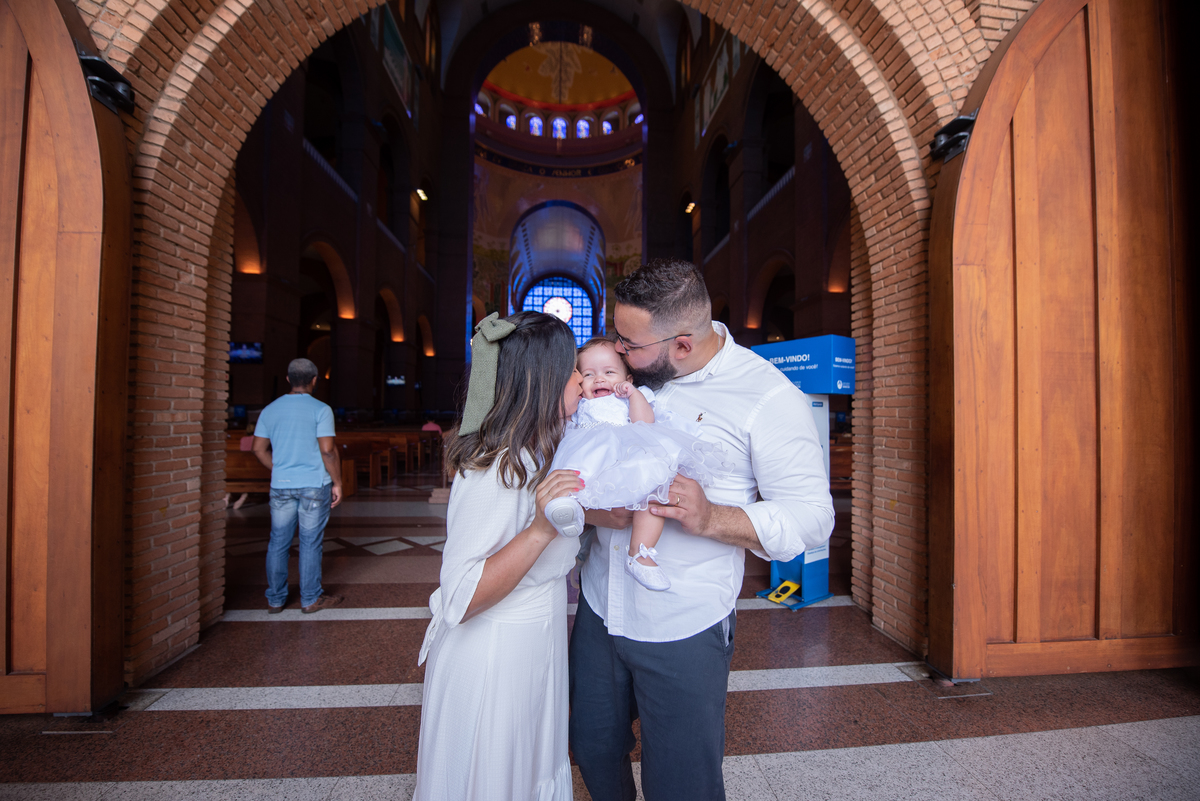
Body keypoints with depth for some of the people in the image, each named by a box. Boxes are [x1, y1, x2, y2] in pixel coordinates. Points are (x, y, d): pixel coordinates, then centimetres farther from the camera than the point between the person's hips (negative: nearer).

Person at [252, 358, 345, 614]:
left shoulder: (270, 409, 6)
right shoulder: (320, 410, -9)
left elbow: (259, 449, 10)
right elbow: (328, 451, -14)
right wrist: (337, 483, -6)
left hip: (281, 486, 4)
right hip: (315, 486, -4)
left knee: (278, 542, 14)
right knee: (310, 543, 6)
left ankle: (275, 599, 25)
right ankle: (311, 599, 18)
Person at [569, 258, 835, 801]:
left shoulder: (767, 397, -16)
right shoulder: (629, 371, -1)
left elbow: (812, 518, -15)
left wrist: (710, 518, -30)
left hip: (683, 632, -5)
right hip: (599, 609, 5)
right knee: (592, 749, 25)